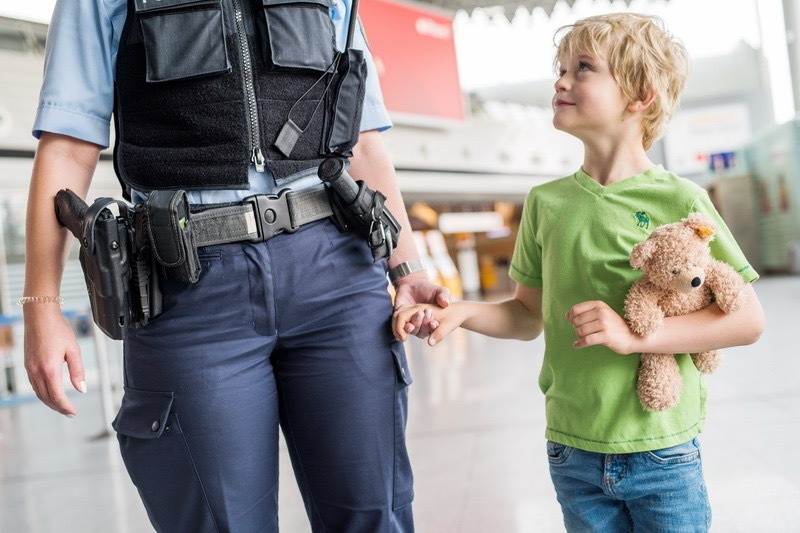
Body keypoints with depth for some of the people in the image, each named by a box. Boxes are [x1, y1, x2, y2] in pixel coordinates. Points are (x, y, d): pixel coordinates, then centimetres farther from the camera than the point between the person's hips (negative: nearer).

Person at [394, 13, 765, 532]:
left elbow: (748, 320, -8)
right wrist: (460, 311, -6)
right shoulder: (545, 203, 2)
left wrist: (634, 335, -18)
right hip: (572, 452, 3)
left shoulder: (681, 201, -8)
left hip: (663, 453, -2)